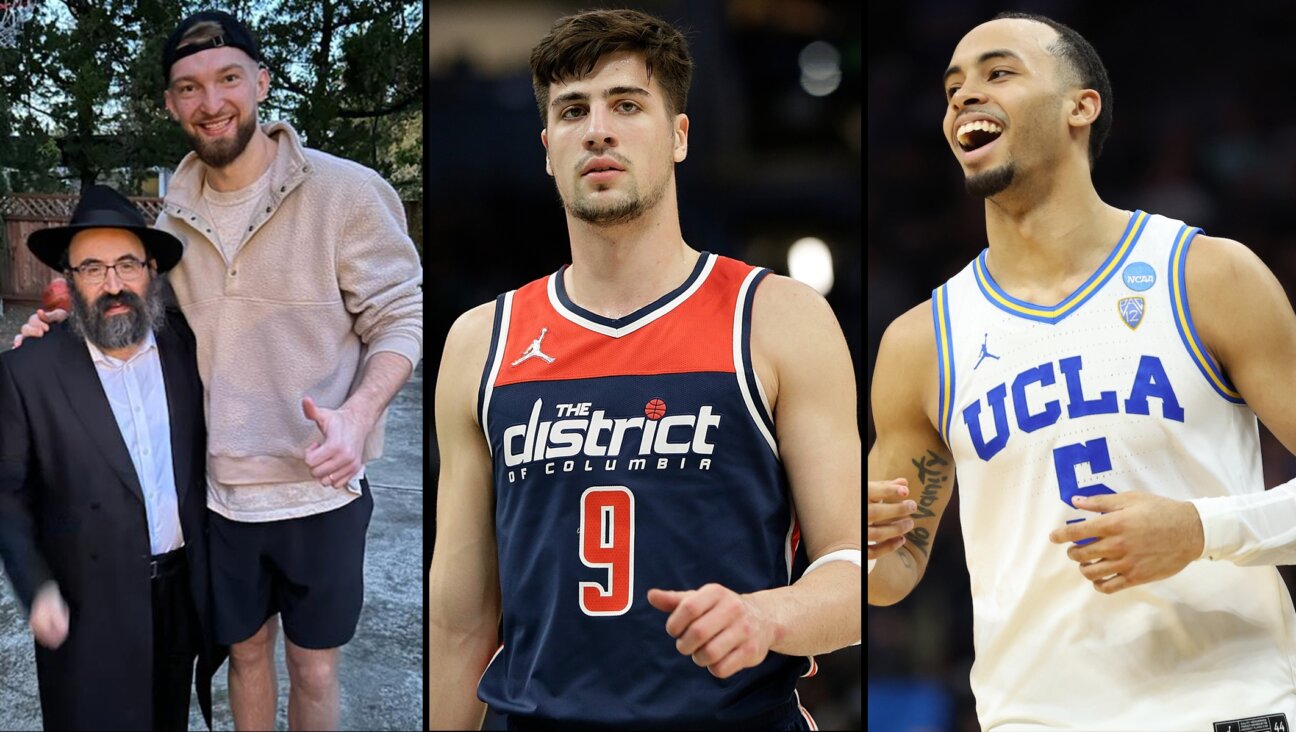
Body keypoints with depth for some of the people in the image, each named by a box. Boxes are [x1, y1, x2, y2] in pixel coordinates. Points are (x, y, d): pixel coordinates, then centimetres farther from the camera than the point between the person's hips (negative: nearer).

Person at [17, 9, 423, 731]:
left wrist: (358, 413, -27)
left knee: (313, 669, 11)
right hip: (216, 490, 4)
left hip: (319, 489, -4)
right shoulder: (175, 218, 4)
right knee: (246, 651, 19)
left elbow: (400, 317, -9)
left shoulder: (346, 192, -12)